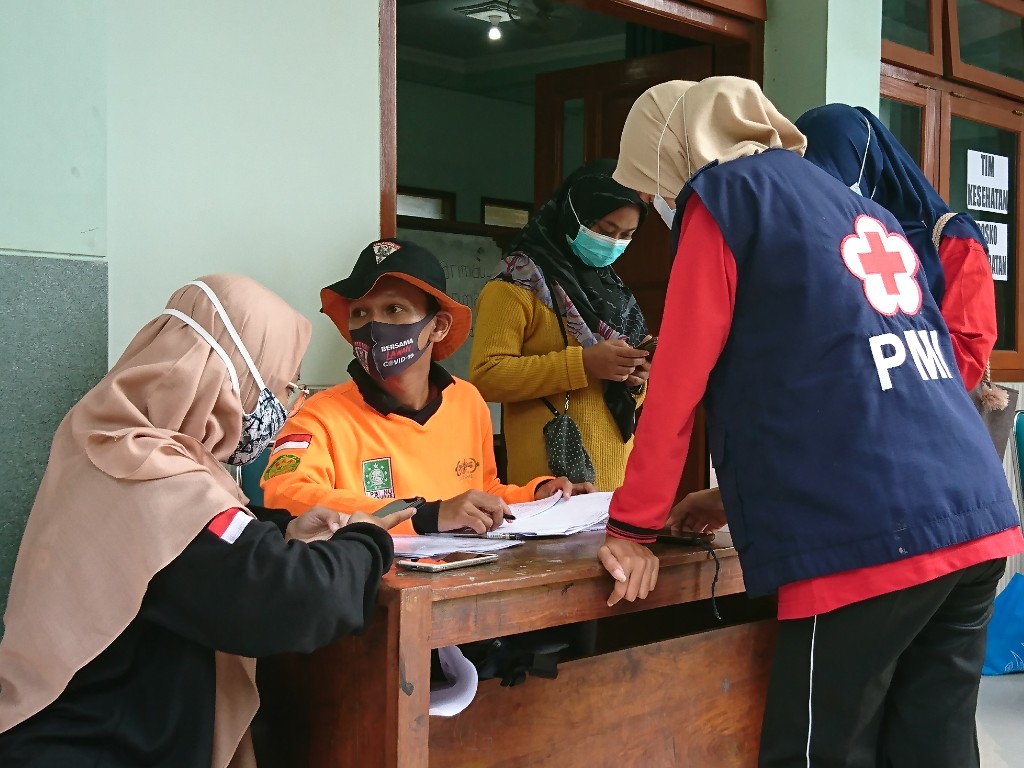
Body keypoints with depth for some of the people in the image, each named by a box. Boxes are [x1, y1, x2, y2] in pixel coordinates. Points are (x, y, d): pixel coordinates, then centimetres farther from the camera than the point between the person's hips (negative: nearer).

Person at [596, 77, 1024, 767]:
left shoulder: (727, 192, 2)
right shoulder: (862, 211, 25)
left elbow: (676, 384, -1)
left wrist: (632, 528, 7)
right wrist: (739, 498, 33)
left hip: (871, 539, -8)